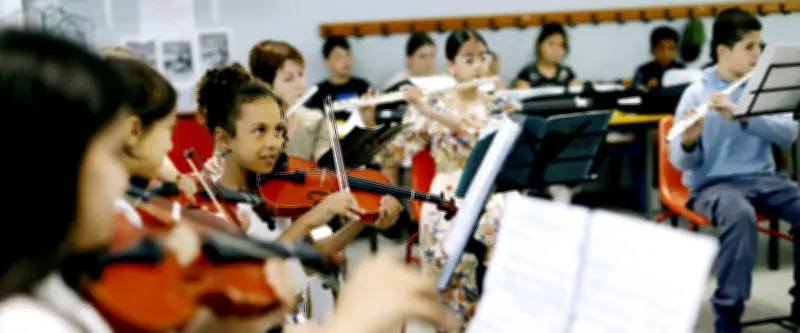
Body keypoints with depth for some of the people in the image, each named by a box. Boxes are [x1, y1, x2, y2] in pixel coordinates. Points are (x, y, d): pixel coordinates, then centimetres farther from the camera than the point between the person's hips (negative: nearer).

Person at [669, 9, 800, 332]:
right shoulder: (696, 93, -6)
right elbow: (680, 163, -8)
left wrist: (743, 116, -24)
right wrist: (688, 141, -31)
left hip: (761, 178, 4)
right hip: (713, 183, -4)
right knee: (741, 215, -37)